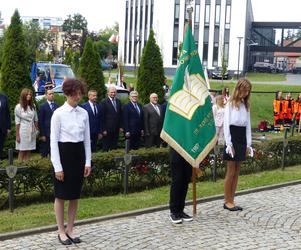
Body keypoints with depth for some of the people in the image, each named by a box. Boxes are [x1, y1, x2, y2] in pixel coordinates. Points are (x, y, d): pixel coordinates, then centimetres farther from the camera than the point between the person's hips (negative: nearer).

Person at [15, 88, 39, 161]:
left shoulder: (33, 106, 5)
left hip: (32, 131, 4)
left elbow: (35, 119, 13)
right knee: (22, 151, -1)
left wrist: (37, 129, 13)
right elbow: (17, 122, -7)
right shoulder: (18, 107, -7)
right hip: (23, 131, -4)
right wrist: (17, 135, -8)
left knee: (28, 151, 6)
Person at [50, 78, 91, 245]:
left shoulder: (84, 113, 4)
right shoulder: (58, 113, -10)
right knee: (61, 195, 5)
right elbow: (53, 140, -10)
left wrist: (88, 162, 5)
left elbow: (87, 139, 9)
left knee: (75, 195, 10)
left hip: (79, 154, 5)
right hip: (63, 154, -5)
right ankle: (61, 231, 17)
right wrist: (57, 166, -13)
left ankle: (70, 229, 23)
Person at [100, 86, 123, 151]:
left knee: (114, 147, 7)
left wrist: (120, 126, 9)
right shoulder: (104, 102, -7)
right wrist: (104, 129, -11)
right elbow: (102, 117, -8)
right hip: (107, 129, -5)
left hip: (116, 129, 5)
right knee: (106, 147, 2)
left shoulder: (118, 101, 11)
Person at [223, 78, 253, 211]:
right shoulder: (231, 103, -6)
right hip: (232, 137, -6)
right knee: (231, 172, -1)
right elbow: (226, 123, -9)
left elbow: (248, 124, 13)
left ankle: (231, 200, 14)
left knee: (237, 172, 8)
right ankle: (227, 201, 8)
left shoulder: (246, 105, 12)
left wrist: (248, 143, 7)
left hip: (242, 138, 6)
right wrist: (229, 144, -14)